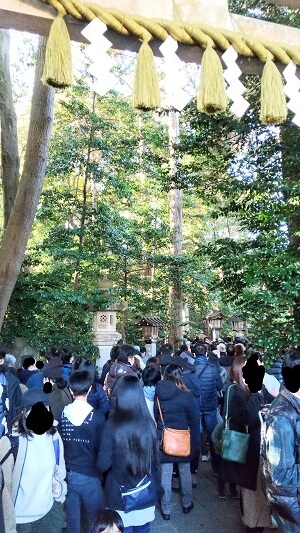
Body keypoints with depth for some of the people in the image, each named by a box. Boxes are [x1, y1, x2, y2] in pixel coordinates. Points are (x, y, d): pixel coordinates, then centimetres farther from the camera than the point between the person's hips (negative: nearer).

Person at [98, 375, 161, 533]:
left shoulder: (112, 425, -20)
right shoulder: (148, 423, -12)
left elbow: (103, 464, -16)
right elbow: (156, 460, -1)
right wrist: (157, 488, 13)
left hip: (120, 496, -2)